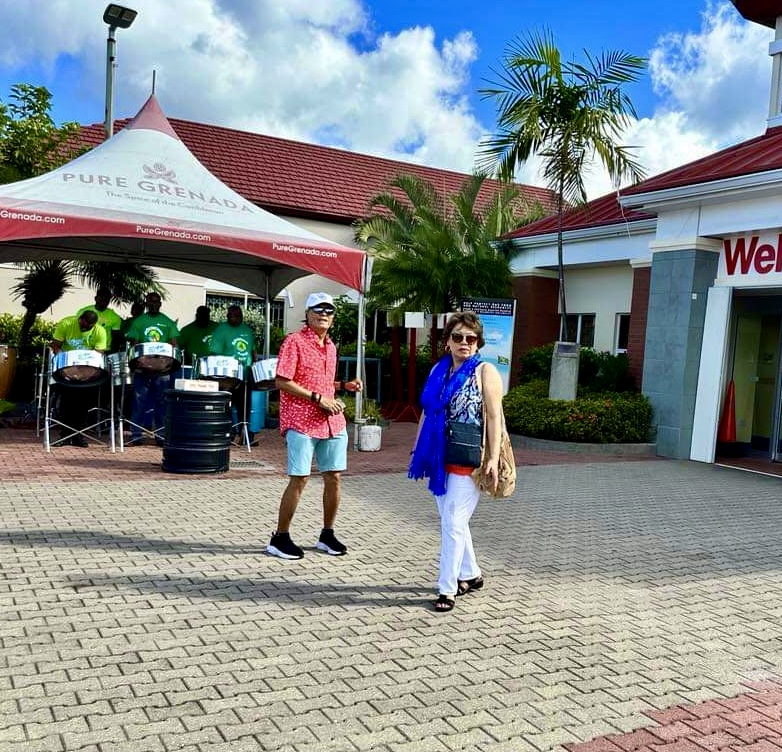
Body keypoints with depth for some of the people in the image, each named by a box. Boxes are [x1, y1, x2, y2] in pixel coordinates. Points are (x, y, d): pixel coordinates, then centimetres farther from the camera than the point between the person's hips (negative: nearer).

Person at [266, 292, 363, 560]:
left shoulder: (330, 346, 15)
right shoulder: (294, 341, -8)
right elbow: (281, 382, -14)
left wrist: (344, 385, 8)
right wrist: (318, 398, -17)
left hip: (333, 422, 7)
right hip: (302, 421, -7)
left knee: (333, 477, 9)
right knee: (299, 479, -5)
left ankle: (327, 535, 23)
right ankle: (279, 538, 9)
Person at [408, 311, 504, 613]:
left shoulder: (485, 372, -7)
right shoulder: (439, 370, 11)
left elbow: (494, 417, -12)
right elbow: (427, 412, 16)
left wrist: (493, 458, -18)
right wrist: (417, 449, 13)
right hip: (440, 457, 7)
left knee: (453, 523, -6)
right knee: (453, 521, 15)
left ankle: (447, 589, 4)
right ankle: (470, 574, 32)